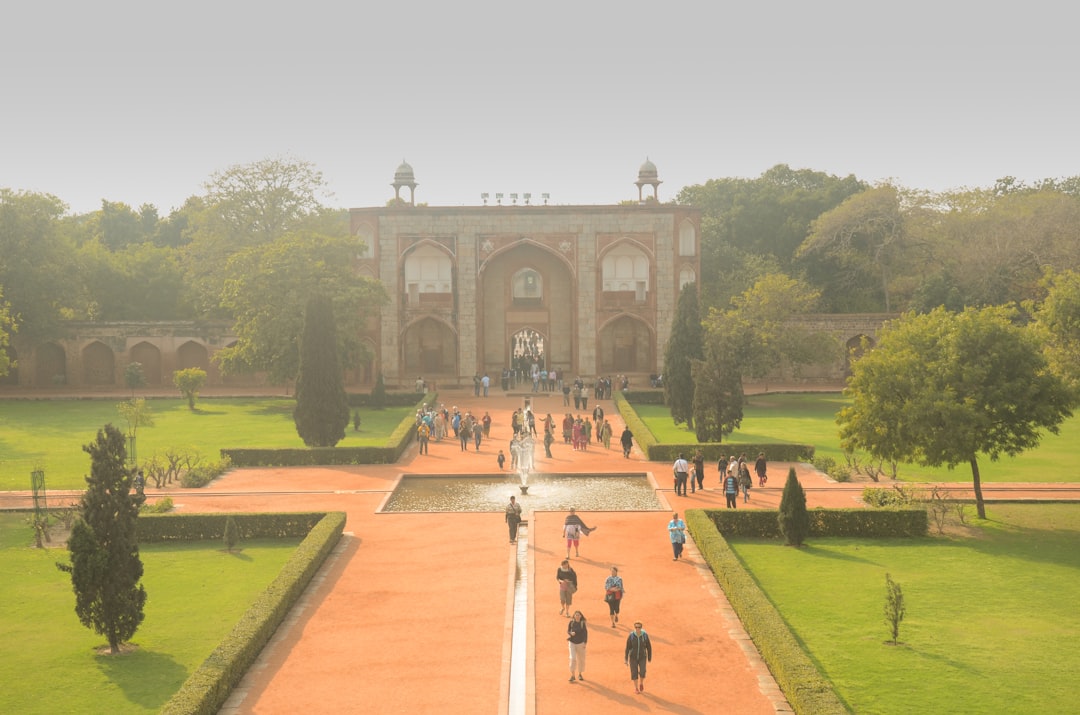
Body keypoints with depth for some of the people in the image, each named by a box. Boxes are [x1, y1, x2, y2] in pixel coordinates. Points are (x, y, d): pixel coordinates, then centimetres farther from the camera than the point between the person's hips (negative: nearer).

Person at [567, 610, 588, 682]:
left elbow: (585, 633, -1)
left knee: (581, 659, 8)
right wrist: (571, 633, -19)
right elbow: (568, 631, 5)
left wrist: (585, 643, -6)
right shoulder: (571, 622, -1)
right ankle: (572, 675, -6)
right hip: (572, 643, 0)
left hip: (580, 643, 0)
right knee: (572, 658, -11)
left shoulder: (583, 623, -4)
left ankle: (580, 674, 25)